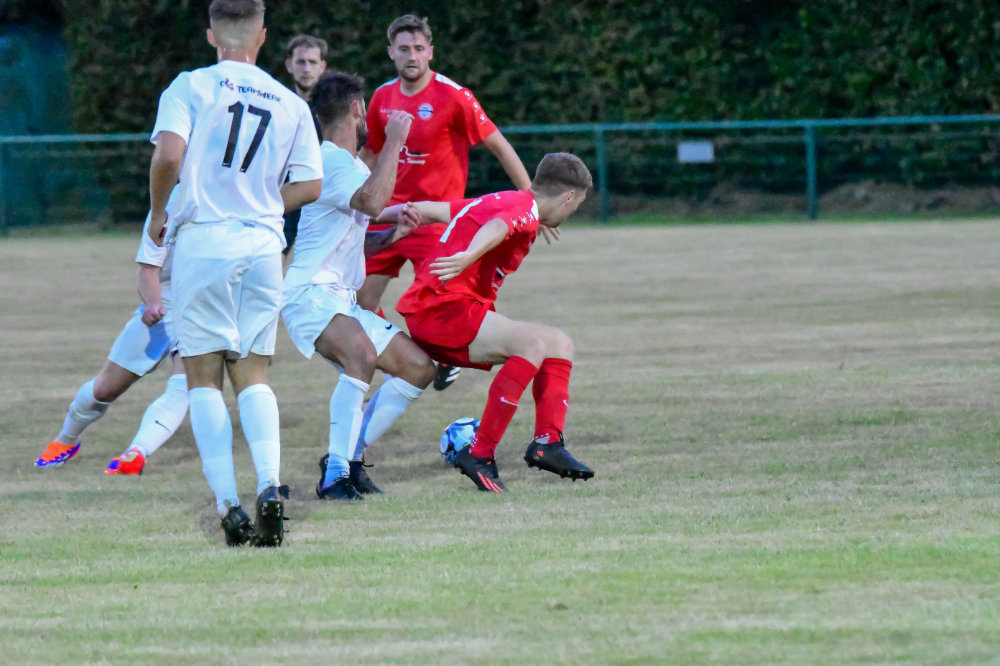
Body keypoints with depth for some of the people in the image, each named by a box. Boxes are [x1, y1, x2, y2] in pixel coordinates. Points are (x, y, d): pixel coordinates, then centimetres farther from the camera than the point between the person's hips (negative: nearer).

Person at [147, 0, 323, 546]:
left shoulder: (190, 87, -1)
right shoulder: (291, 104, 9)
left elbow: (168, 155, -14)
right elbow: (309, 187, 7)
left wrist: (157, 213, 3)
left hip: (201, 241, -3)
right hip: (263, 246, 3)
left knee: (204, 378, 3)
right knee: (252, 374, 10)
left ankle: (228, 506, -6)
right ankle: (269, 485, -12)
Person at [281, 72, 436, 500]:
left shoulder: (353, 166, 22)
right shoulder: (330, 161, -11)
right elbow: (372, 201, -30)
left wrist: (393, 235, 11)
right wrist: (394, 142, -21)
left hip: (342, 301, 10)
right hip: (311, 293, -10)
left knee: (419, 367, 5)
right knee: (363, 355, -35)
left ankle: (350, 456, 8)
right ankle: (335, 475, -36)